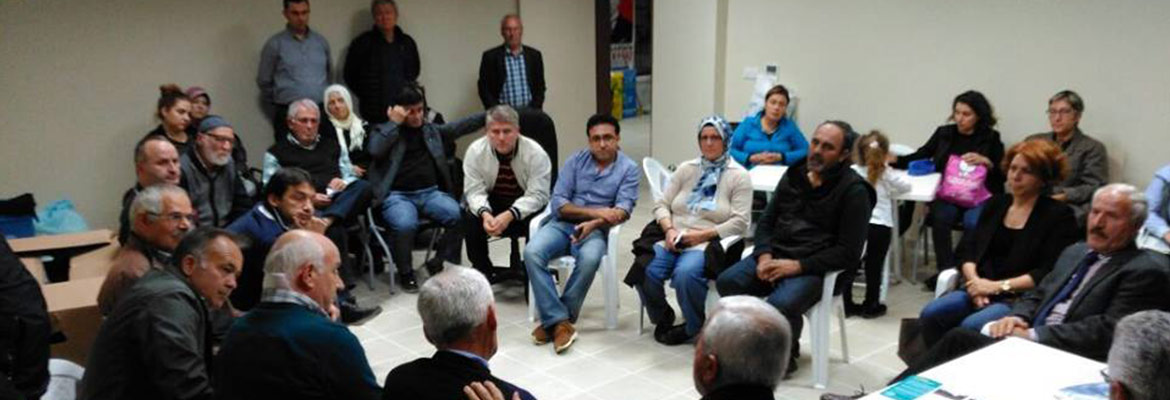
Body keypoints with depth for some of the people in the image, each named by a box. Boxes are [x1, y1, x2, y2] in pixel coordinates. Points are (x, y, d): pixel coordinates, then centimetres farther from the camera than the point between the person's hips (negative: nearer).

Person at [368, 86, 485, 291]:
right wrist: (394, 123, -6)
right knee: (406, 224, -34)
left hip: (430, 192, 3)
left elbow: (459, 127, 18)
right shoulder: (384, 131, 10)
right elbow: (375, 151, -9)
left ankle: (441, 264, -4)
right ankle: (405, 273, -7)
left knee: (458, 215, -25)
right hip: (397, 195, -3)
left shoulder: (431, 130, 21)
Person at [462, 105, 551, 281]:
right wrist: (485, 213, -33)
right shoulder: (475, 150, -12)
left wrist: (509, 215, -36)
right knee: (470, 219, -25)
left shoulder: (535, 153, -19)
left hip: (526, 206, -2)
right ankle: (482, 272, -5)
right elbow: (474, 190, -11)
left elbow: (537, 194, -21)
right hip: (492, 203, 2)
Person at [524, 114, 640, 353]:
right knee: (532, 252, -28)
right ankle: (559, 321, -28)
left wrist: (594, 222, -28)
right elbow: (558, 203, 1)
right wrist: (596, 211, -12)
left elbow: (624, 209, -9)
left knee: (590, 259, -36)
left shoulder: (628, 169, 4)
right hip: (562, 224, 2)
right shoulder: (576, 161, 9)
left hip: (595, 229, -2)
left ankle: (553, 320, -20)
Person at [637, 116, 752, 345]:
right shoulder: (686, 169, 17)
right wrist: (670, 229, -8)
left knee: (685, 274, -35)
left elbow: (739, 222, -6)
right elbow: (661, 205, 13)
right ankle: (662, 319, 7)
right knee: (644, 271, -24)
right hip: (673, 240, 4)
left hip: (709, 243, -4)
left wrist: (701, 235, -14)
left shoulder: (738, 176, 4)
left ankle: (695, 328, -6)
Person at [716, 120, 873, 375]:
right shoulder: (794, 176, 12)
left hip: (813, 268, -5)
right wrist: (765, 256, -5)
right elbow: (766, 222, 16)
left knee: (780, 305, -33)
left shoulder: (853, 190, -6)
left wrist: (798, 266, -18)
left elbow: (849, 252, -11)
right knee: (727, 281, -20)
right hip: (775, 255, 6)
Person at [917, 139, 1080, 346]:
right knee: (930, 315, -23)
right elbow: (968, 251, 13)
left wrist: (999, 286, -13)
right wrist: (975, 281, -7)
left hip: (1022, 298, -5)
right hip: (981, 289, 5)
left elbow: (1049, 272, -9)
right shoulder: (996, 204, 19)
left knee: (970, 327, -33)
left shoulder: (1058, 215, 2)